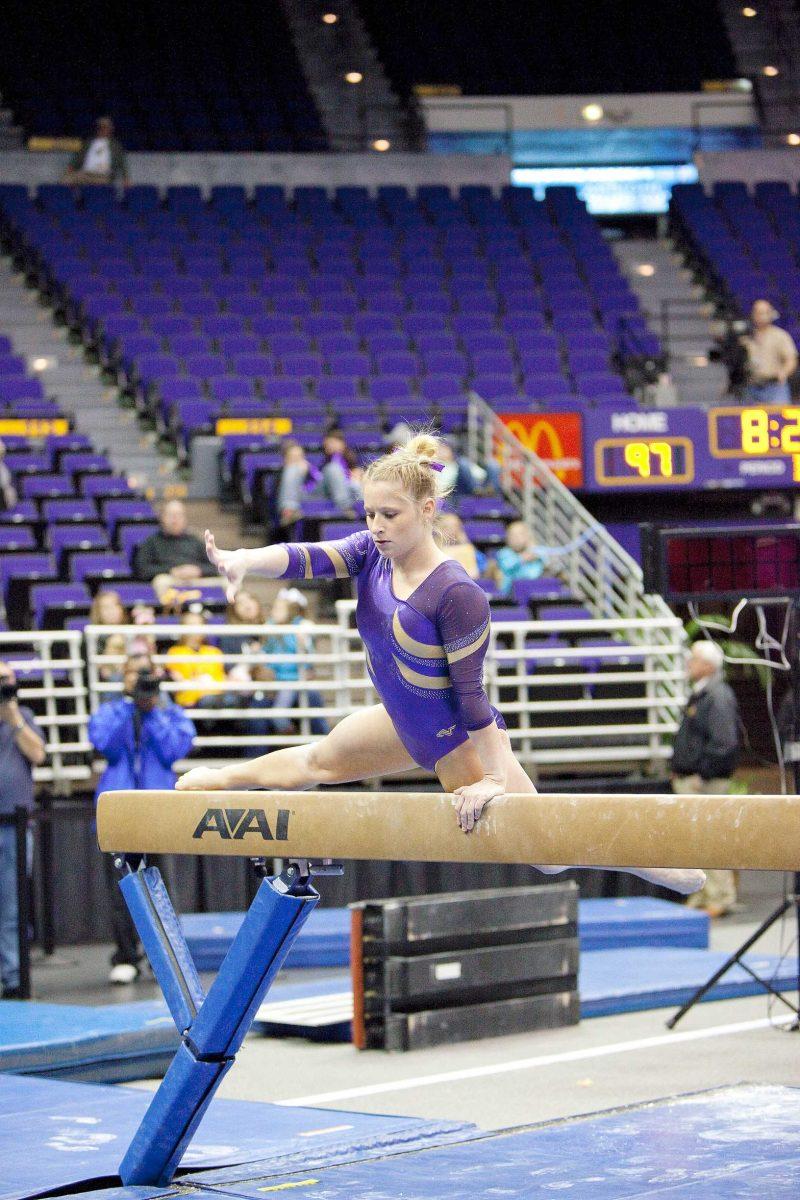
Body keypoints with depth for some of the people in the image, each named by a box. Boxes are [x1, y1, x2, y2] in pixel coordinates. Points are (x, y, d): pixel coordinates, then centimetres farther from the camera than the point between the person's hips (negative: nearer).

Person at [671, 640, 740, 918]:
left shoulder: (718, 697, -15)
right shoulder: (698, 695, 17)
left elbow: (723, 744, -21)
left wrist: (703, 775, -21)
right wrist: (679, 770, 19)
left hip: (708, 781, -11)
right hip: (690, 780, 11)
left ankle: (720, 897, -6)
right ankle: (702, 896, 18)